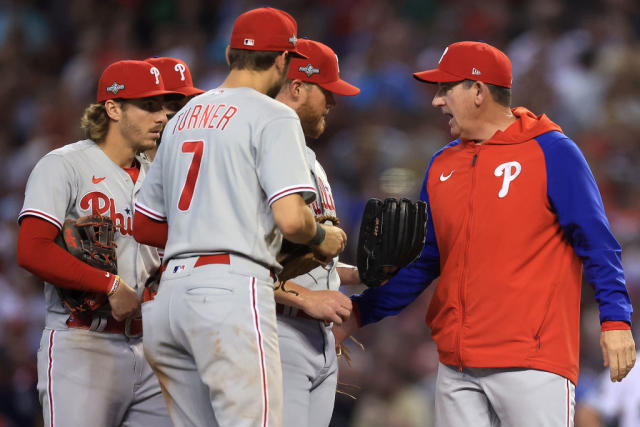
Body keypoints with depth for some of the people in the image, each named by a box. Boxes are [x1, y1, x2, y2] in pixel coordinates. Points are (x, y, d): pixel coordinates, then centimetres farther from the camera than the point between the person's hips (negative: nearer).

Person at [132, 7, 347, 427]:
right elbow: (290, 218, -15)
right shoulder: (272, 116, -2)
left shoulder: (183, 117, 21)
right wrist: (322, 237, 6)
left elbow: (145, 226, 24)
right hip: (233, 290, -8)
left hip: (171, 295, 8)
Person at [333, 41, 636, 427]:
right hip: (457, 367, 6)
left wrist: (615, 320, -15)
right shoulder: (441, 166, 16)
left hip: (533, 362, -6)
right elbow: (422, 263, 20)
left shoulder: (551, 151, -2)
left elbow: (597, 242, -6)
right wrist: (359, 313, 10)